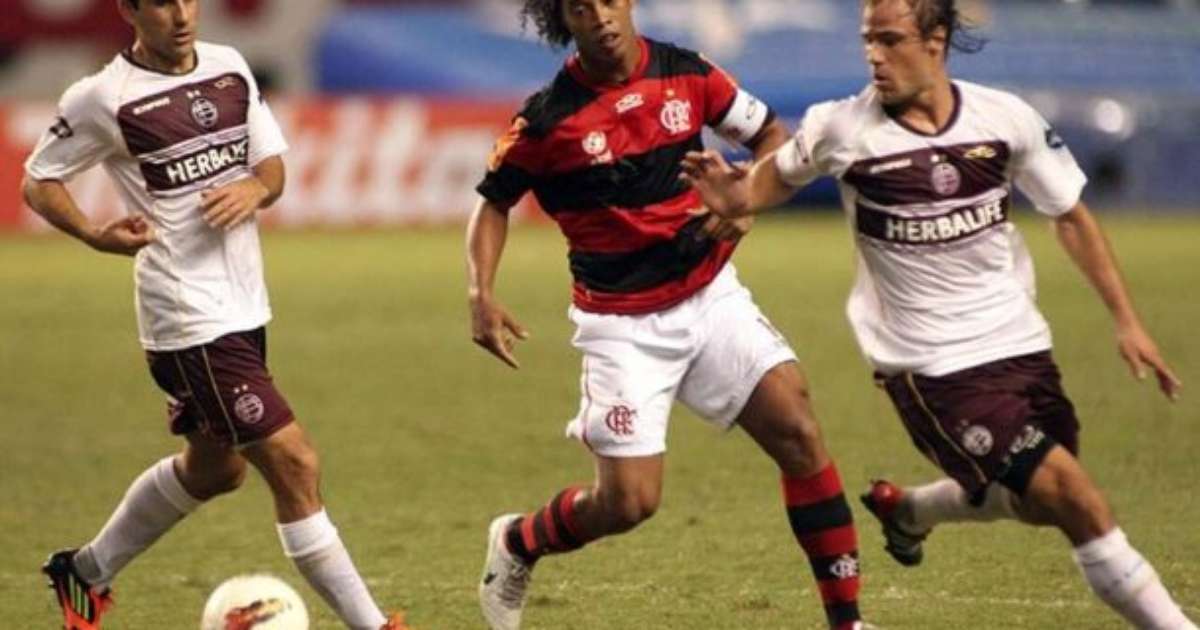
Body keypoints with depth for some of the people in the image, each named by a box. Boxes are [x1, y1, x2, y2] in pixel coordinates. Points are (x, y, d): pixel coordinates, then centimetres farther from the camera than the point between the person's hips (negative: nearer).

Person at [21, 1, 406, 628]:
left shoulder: (230, 68, 6)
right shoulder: (104, 98, -11)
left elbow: (272, 165, 14)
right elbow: (38, 182, -1)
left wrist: (255, 188, -10)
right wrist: (97, 236, -18)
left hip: (244, 309, 8)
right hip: (191, 321, -8)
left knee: (213, 468, 24)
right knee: (294, 464, -12)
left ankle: (85, 573, 42)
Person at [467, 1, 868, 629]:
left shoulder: (687, 75, -4)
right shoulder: (547, 118, -12)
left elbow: (772, 136, 8)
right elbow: (495, 202, 2)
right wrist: (481, 295, -12)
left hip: (710, 295, 3)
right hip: (622, 325, -3)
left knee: (799, 435, -12)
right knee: (628, 502, -8)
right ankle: (516, 544, 25)